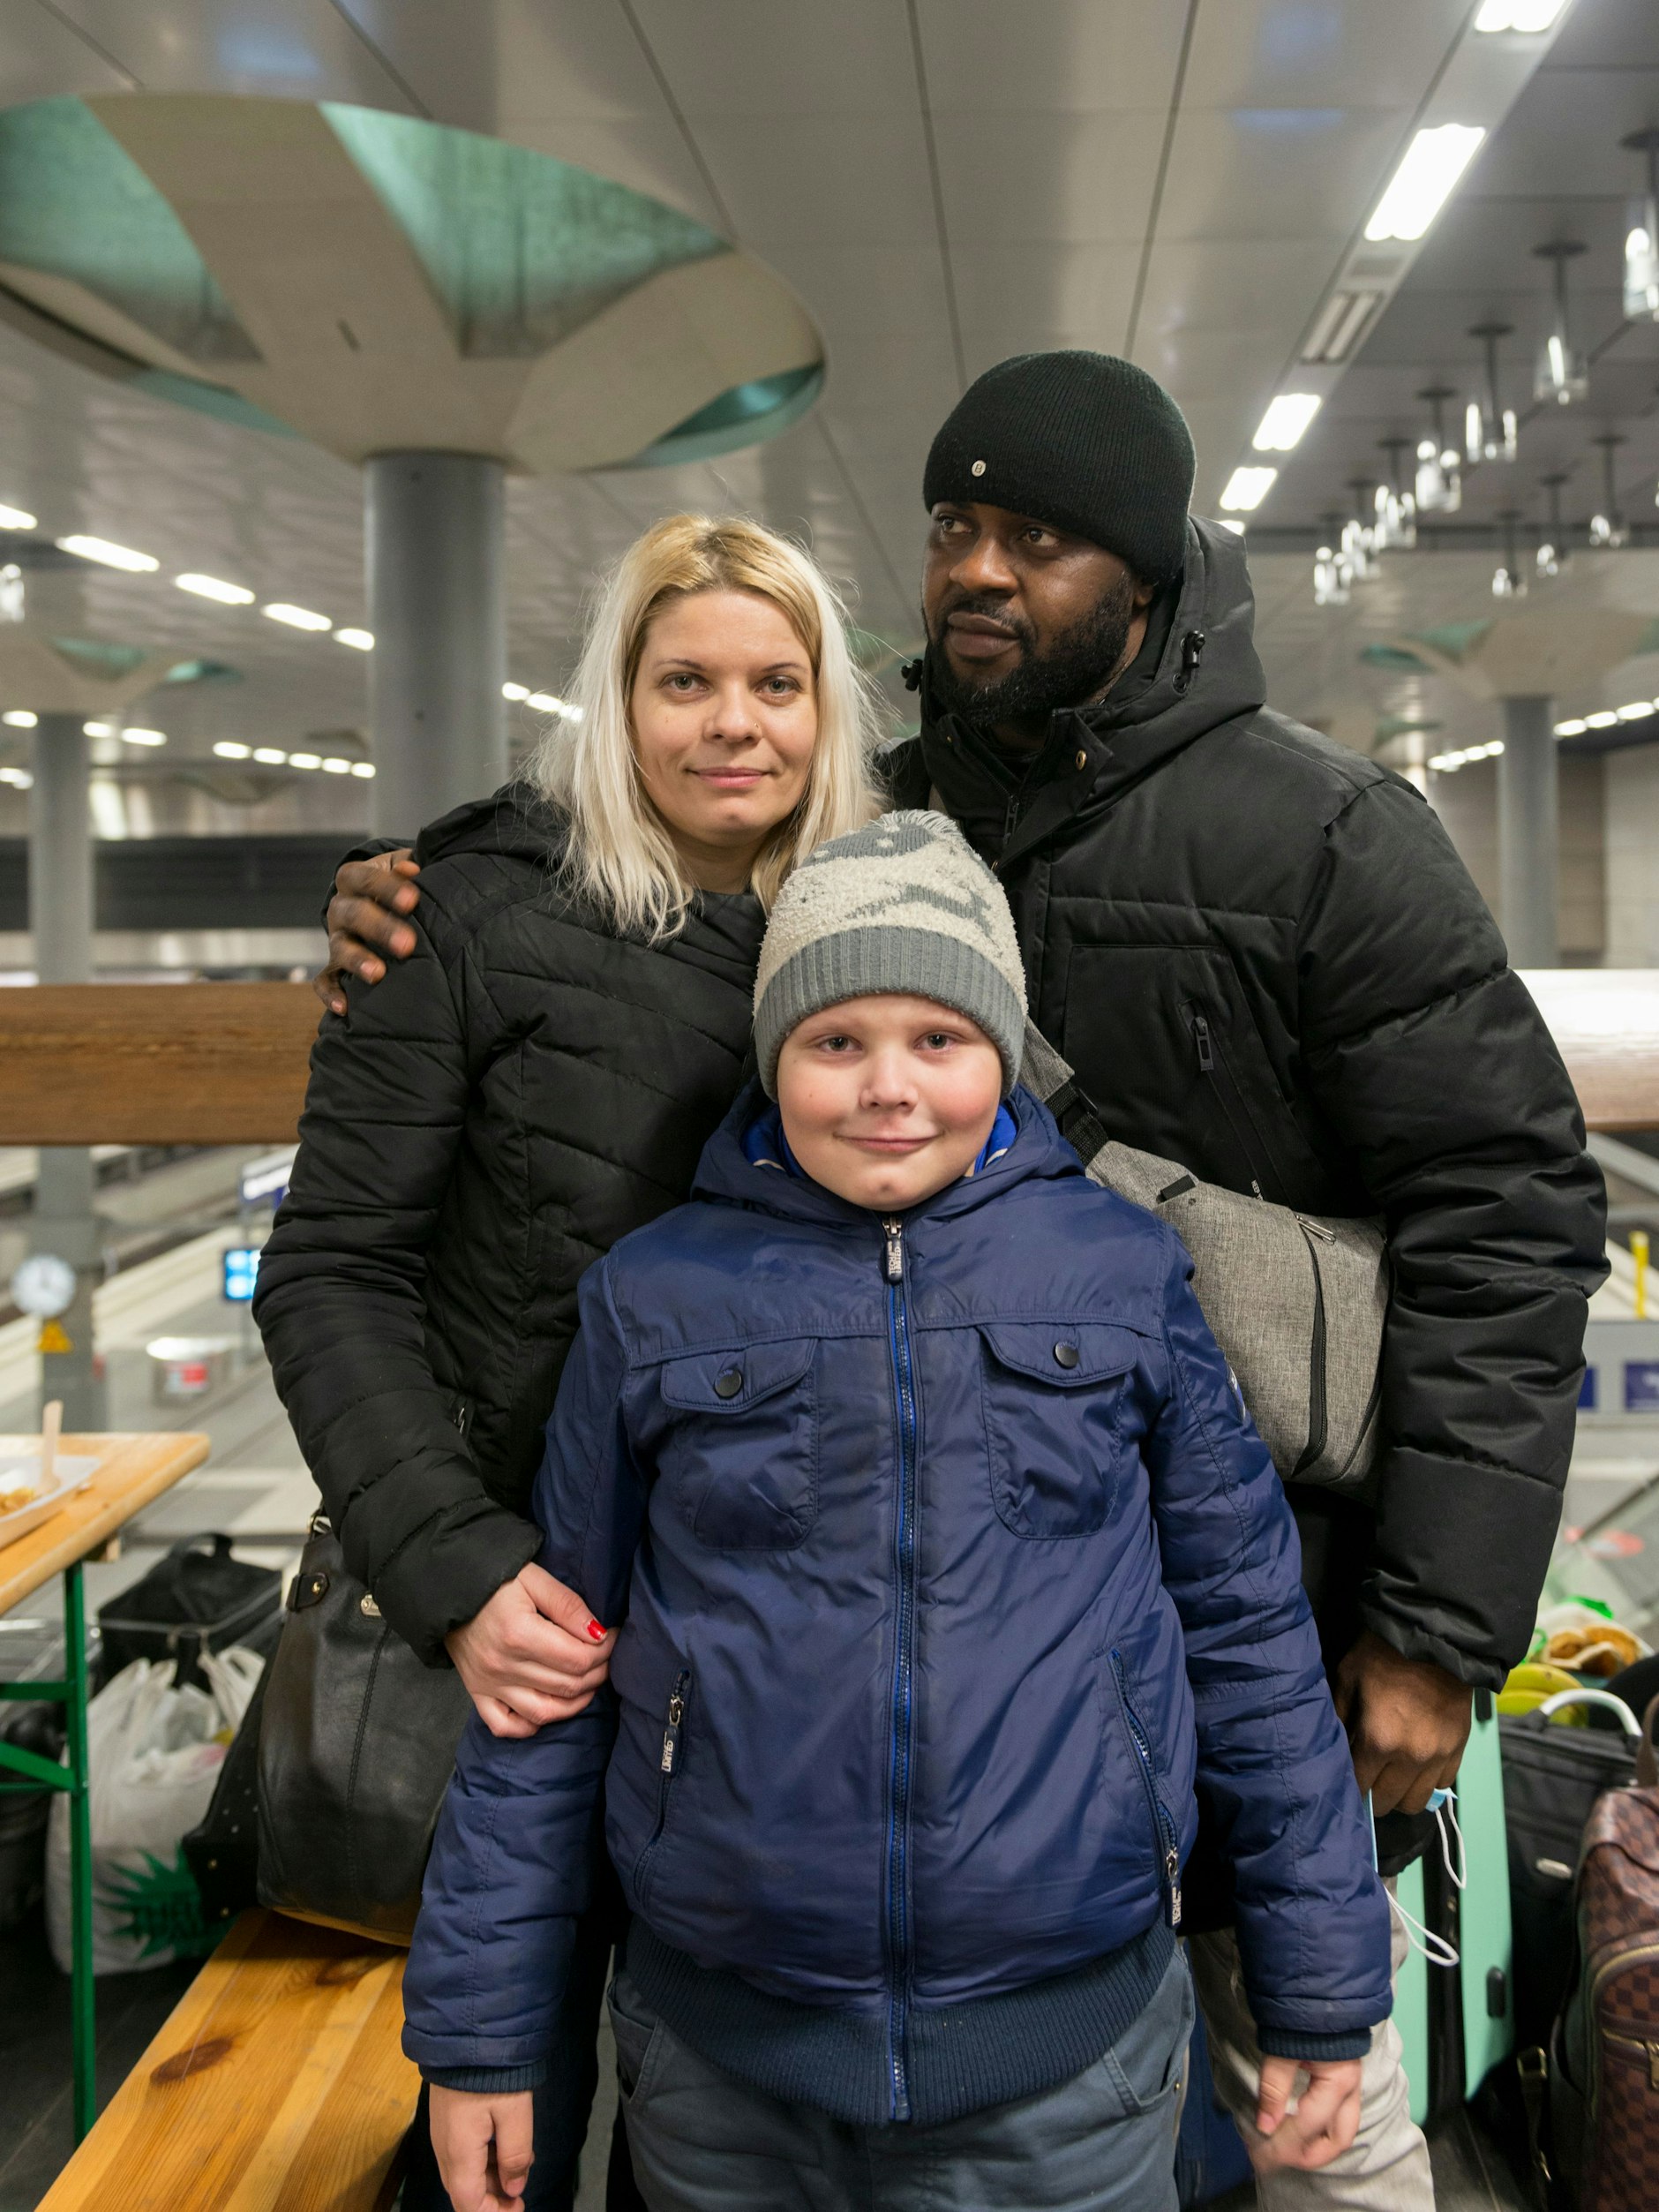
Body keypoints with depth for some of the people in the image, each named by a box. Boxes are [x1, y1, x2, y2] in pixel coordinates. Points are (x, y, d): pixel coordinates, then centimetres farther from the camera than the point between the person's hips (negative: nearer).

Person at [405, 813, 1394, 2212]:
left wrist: (1324, 1991, 6)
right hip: (722, 2069, 1)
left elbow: (1249, 1627, 4)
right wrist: (479, 2031, 4)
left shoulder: (1124, 1275, -1)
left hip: (1067, 2065, 0)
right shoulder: (655, 1298, -1)